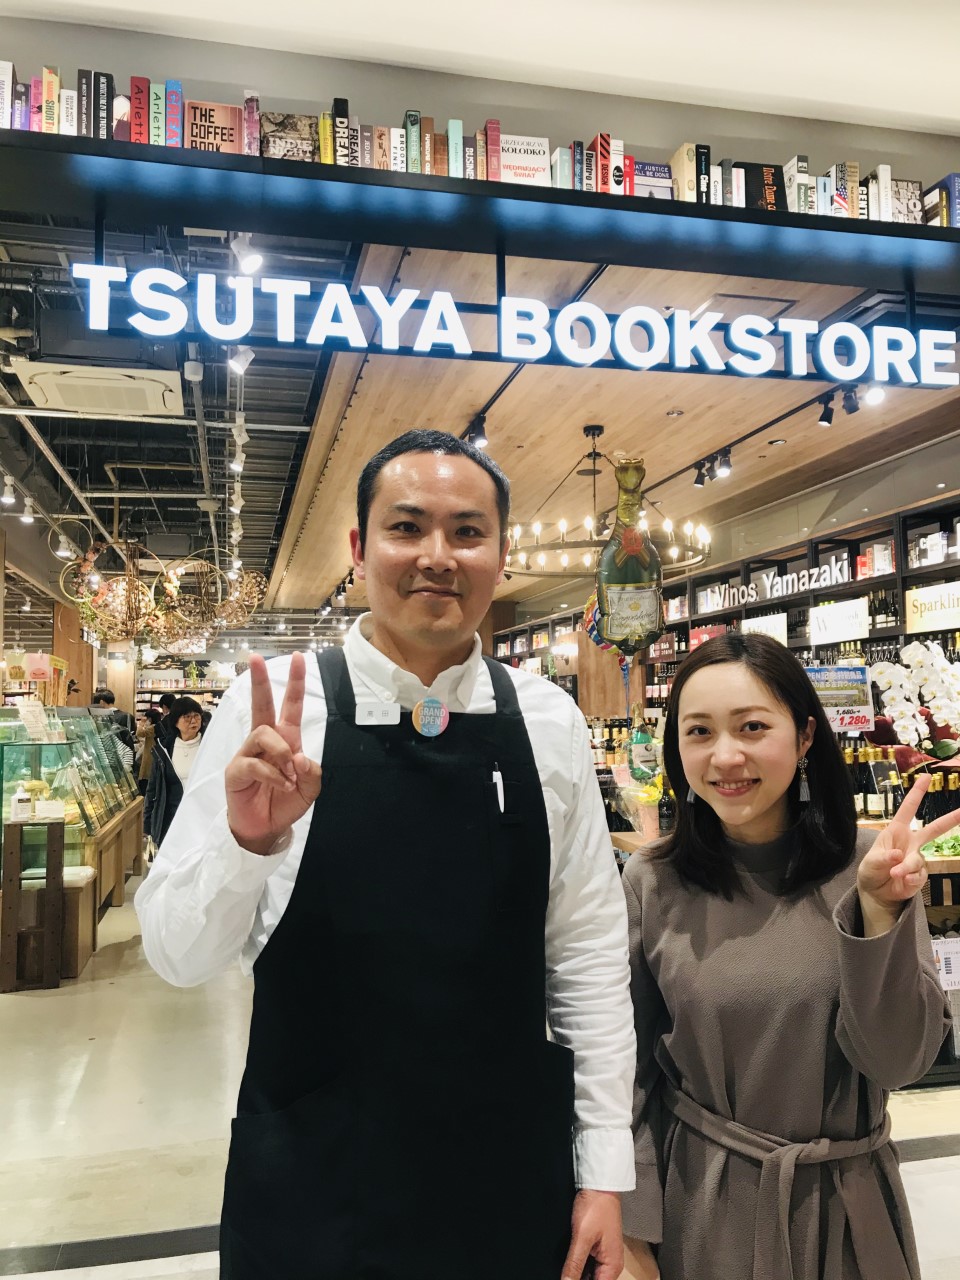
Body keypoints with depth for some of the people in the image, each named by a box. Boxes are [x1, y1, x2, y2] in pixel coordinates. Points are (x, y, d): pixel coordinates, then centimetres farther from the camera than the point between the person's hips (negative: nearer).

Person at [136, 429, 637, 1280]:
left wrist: (605, 1169, 0)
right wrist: (248, 841, -29)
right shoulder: (269, 708, -12)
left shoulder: (550, 722, -6)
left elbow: (588, 948, -1)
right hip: (312, 1188, -1)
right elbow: (178, 953, -10)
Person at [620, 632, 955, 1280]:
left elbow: (898, 1061, -14)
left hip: (845, 1206, 1)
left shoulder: (869, 866, -11)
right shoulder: (650, 885, -13)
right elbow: (629, 1070, -5)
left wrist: (878, 910, -27)